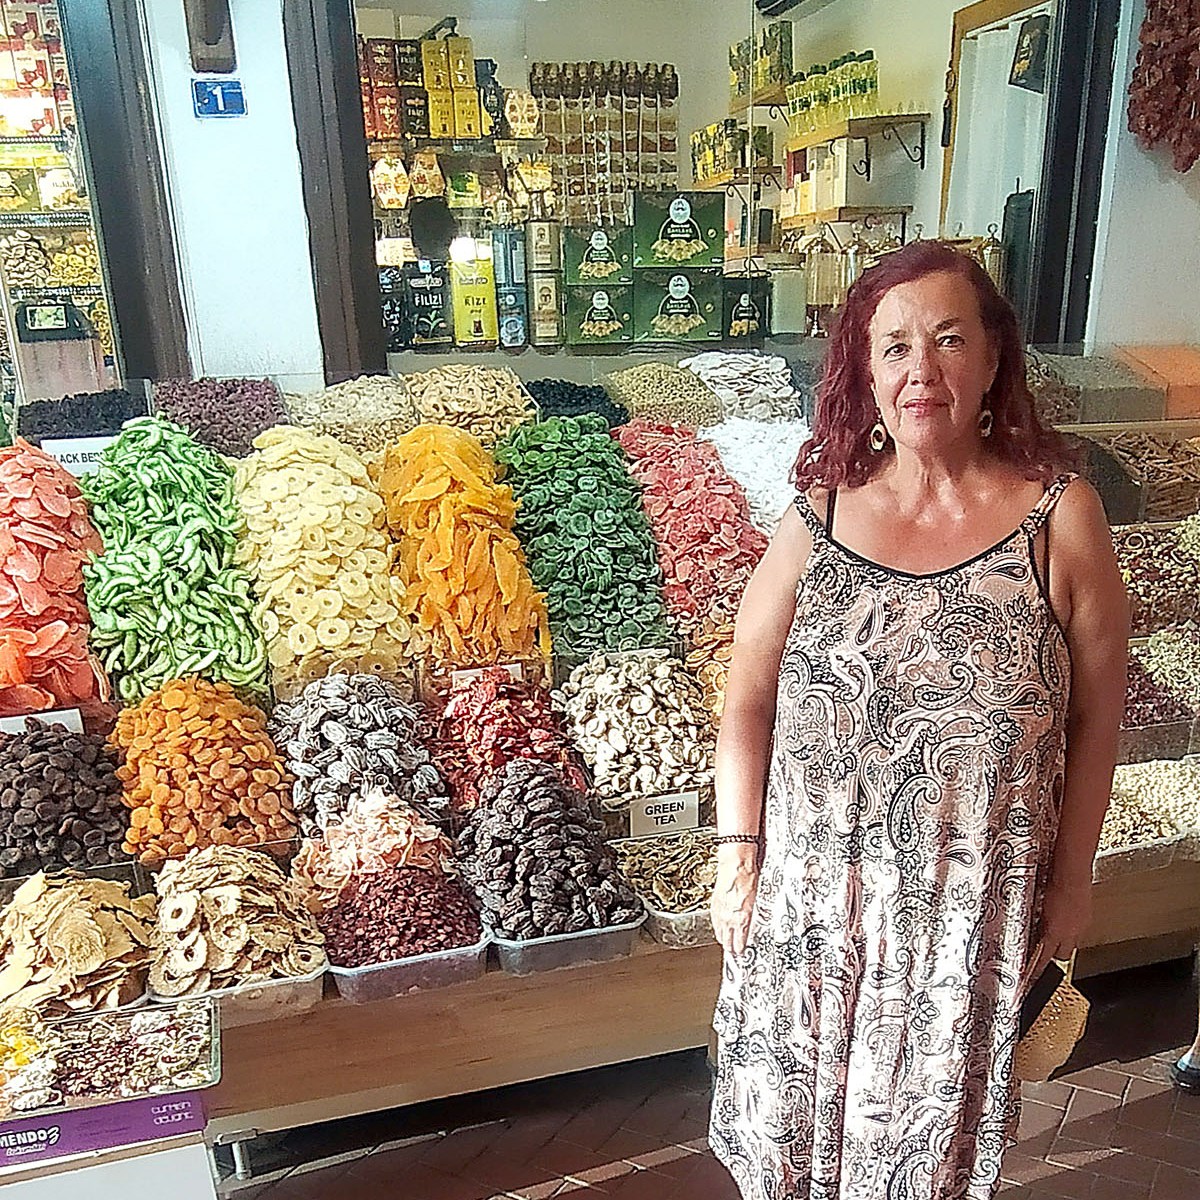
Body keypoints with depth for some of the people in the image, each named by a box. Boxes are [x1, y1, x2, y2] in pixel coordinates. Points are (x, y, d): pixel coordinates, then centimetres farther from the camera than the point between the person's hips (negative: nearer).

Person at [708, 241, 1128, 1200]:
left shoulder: (1061, 518, -11)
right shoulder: (819, 514, -8)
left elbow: (1095, 719, -3)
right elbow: (748, 703, -2)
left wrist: (1071, 883, 2)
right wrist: (738, 859, -3)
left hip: (974, 903, -1)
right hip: (815, 894, 1)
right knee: (795, 1116, 22)